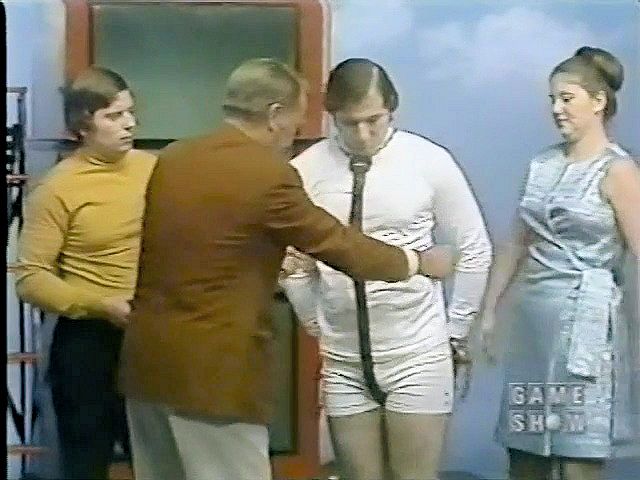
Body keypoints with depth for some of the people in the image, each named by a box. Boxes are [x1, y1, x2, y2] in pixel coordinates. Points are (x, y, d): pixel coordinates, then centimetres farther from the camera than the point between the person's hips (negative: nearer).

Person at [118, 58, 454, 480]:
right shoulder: (269, 175, -13)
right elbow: (341, 246, -6)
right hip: (213, 373, -7)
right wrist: (419, 262, 10)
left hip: (147, 360, 8)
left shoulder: (171, 159, 8)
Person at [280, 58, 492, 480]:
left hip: (417, 355, -2)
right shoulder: (305, 170, -4)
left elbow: (474, 251, 1)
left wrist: (456, 332, 4)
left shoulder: (430, 161, -7)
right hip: (343, 360, 2)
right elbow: (294, 260, 8)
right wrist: (317, 326, 9)